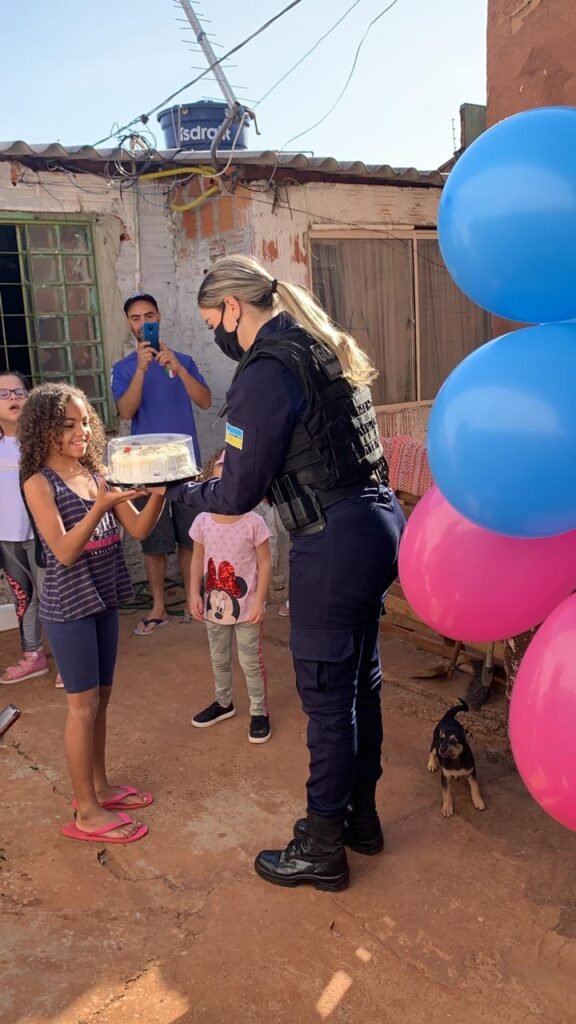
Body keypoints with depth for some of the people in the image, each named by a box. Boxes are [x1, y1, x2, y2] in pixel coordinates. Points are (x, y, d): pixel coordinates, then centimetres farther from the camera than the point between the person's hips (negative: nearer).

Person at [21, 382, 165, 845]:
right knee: (83, 704, 1)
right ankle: (86, 813, 14)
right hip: (68, 606, -6)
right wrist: (99, 507, -34)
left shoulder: (97, 473, 4)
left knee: (101, 697, 15)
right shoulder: (39, 483, -13)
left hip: (104, 599, 6)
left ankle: (100, 786, 32)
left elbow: (139, 529, -2)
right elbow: (64, 552, -22)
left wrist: (158, 493, -19)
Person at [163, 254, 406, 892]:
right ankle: (360, 814, 39)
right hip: (377, 520, 10)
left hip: (333, 544, -9)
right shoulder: (322, 347, 13)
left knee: (326, 695, 5)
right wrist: (233, 466, 19)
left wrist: (177, 491, 5)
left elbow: (237, 496, -13)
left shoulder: (265, 373, -16)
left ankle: (322, 849, 24)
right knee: (359, 676, 20)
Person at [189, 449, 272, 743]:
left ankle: (259, 711, 24)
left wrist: (260, 600, -15)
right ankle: (223, 703, 42)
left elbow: (265, 563, -12)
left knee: (251, 661, 8)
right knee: (219, 659, 21)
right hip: (215, 604, 4)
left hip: (246, 606, -4)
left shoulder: (253, 523, -16)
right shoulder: (203, 521, -6)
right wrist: (194, 594, -3)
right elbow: (198, 559, 3)